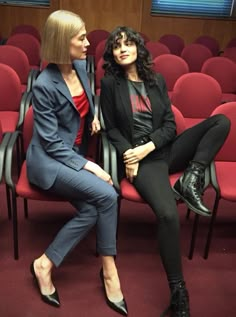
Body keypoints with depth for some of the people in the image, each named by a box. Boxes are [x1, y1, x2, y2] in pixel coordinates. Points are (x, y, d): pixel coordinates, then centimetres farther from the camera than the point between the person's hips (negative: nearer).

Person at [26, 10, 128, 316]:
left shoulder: (82, 67, 3)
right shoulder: (44, 86, -18)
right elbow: (51, 144, -17)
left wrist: (94, 116, 4)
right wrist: (88, 165, -21)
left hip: (74, 154, 7)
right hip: (47, 160, -7)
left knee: (90, 211, -19)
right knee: (107, 195, -25)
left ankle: (45, 263, -3)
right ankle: (108, 269, -8)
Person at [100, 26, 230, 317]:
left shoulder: (156, 81, 12)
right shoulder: (109, 83, 2)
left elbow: (170, 125, 6)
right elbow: (111, 129, 3)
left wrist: (148, 146, -11)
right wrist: (129, 155, -14)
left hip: (165, 149, 5)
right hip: (140, 158, -5)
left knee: (221, 122, -9)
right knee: (168, 214, -29)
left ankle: (190, 180, -19)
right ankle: (178, 293, -15)